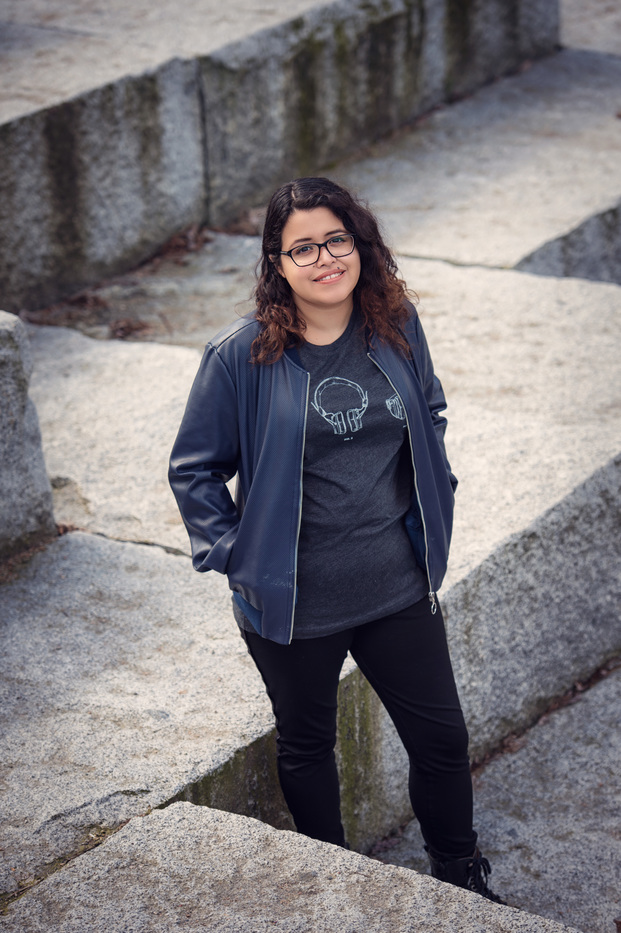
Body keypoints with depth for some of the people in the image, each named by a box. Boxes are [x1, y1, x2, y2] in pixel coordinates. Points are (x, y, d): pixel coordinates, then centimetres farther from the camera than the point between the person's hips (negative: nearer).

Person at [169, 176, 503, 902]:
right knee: (307, 746, 17)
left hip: (398, 587, 3)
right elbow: (194, 469, -4)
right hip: (293, 601, -3)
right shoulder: (240, 356, -15)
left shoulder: (396, 327, -3)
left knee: (442, 735, 12)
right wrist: (232, 556, -8)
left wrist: (433, 508, 10)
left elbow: (429, 418, 15)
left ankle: (461, 877, 38)